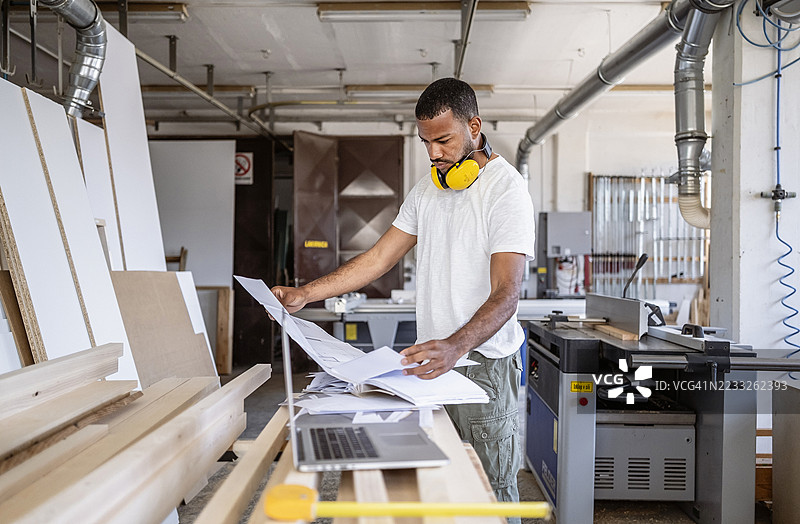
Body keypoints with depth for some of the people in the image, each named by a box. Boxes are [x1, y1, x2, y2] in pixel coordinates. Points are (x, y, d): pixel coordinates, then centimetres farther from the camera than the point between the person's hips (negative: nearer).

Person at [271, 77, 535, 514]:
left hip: (485, 363, -6)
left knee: (491, 490, 2)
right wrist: (306, 294, 2)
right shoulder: (427, 188, 12)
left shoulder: (506, 188, -11)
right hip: (432, 359, 6)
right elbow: (379, 257, 11)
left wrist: (455, 346, -37)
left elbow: (505, 293, -20)